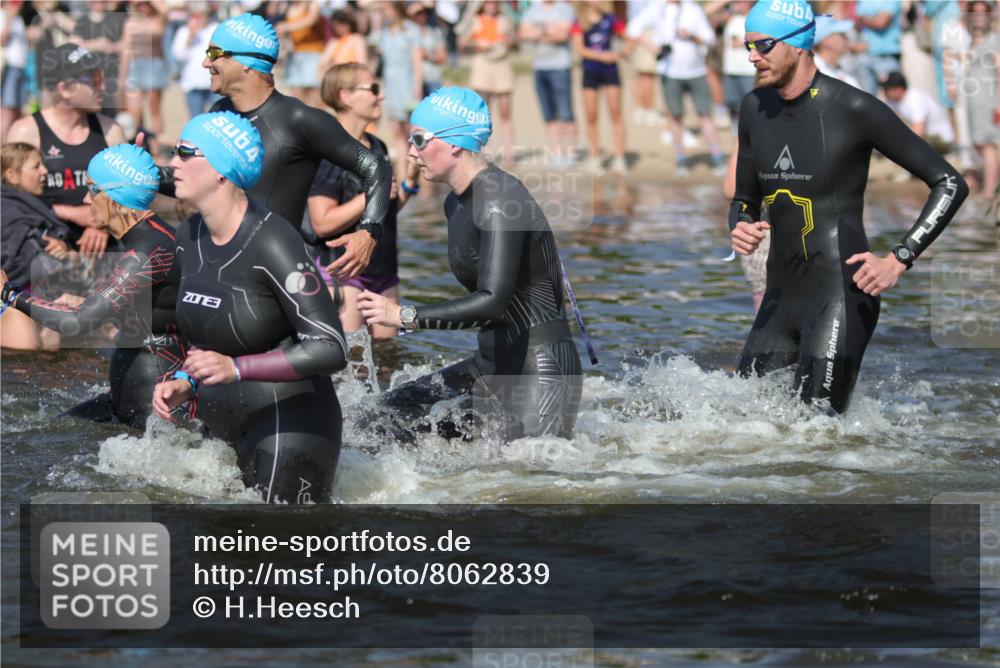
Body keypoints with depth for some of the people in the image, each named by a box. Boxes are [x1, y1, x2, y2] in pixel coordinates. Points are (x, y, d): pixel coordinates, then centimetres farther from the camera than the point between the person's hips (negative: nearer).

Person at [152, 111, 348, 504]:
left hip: (289, 430, -8)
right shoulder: (189, 237, 5)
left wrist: (235, 368, -32)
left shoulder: (271, 244, -20)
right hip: (221, 429, 9)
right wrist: (184, 383, 2)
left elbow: (330, 350, -25)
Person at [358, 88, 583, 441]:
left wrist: (404, 316, -30)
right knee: (389, 412, 7)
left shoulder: (498, 203, -19)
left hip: (541, 369, -10)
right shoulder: (457, 204, 10)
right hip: (495, 363, 10)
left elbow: (492, 302, -29)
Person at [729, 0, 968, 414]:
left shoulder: (853, 110, -11)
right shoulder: (755, 110, 9)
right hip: (780, 299, 7)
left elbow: (950, 185, -8)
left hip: (842, 295, -7)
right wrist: (740, 229, -3)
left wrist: (898, 261, -14)